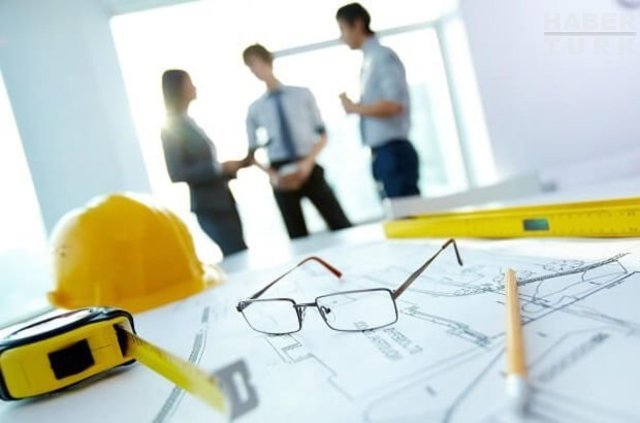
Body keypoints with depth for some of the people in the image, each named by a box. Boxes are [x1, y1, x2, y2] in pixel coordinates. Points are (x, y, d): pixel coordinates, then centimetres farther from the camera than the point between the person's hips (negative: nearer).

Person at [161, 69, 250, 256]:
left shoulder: (190, 123, 14)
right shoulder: (171, 129, -11)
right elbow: (177, 174, -19)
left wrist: (236, 165, 7)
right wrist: (220, 168, -21)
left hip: (224, 201, 8)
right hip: (209, 206, -8)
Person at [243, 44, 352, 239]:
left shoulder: (302, 94, 5)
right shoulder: (255, 109, 6)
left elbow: (322, 135, 4)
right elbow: (252, 153, 9)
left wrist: (307, 163, -12)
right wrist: (273, 176, -8)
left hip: (309, 169, -1)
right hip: (281, 177, 1)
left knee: (341, 226, -1)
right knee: (298, 238, 7)